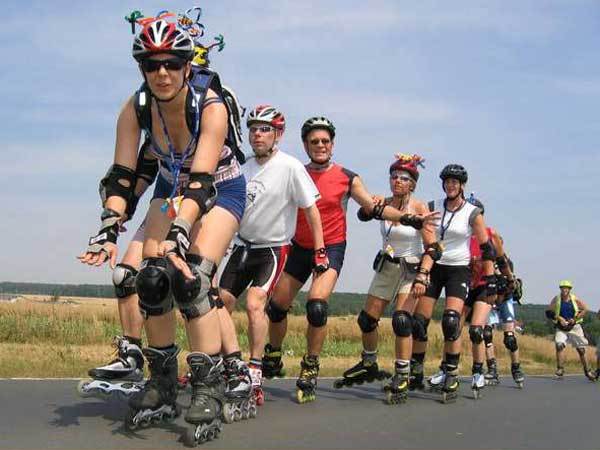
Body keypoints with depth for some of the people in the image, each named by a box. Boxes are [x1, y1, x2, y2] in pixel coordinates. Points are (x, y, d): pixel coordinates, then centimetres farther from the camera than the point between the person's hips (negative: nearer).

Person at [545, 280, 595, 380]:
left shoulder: (575, 299, -4)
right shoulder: (556, 299, -5)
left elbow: (585, 309, 3)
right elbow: (548, 312, -5)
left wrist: (575, 319, -8)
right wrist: (559, 318, -18)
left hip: (574, 327, 1)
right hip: (561, 328, -1)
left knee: (581, 349, 6)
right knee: (559, 345, -22)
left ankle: (587, 370, 21)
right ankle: (560, 369, -14)